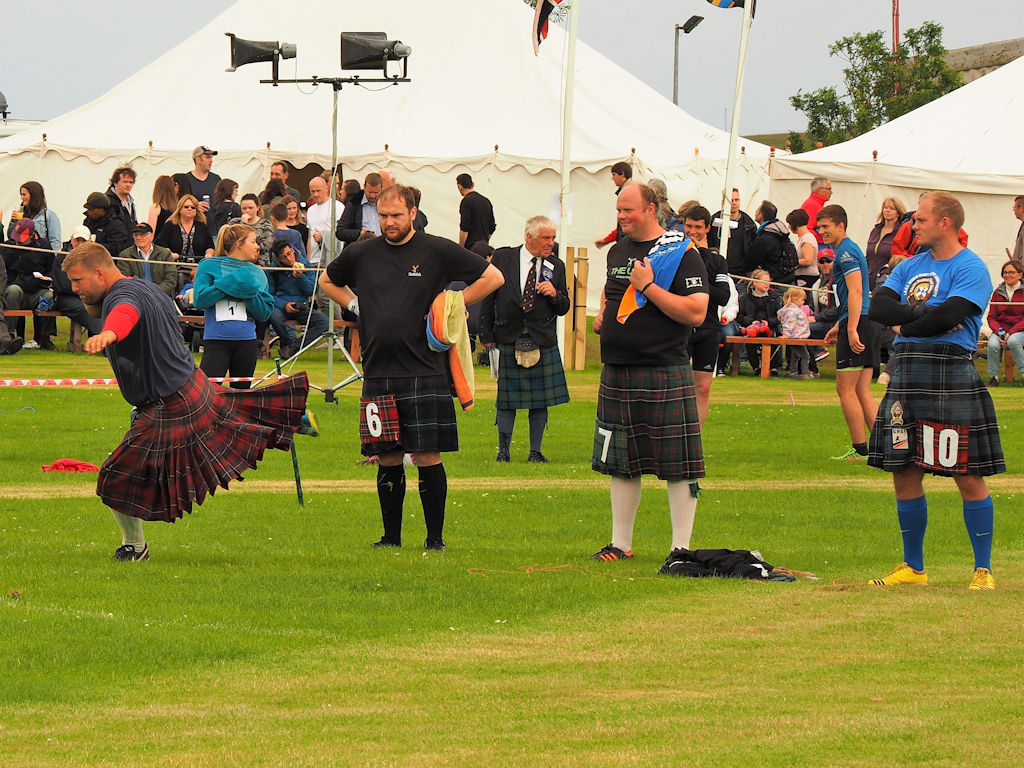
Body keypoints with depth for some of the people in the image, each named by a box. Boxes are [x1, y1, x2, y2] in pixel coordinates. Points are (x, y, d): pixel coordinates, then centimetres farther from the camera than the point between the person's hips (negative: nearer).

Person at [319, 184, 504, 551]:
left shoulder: (437, 251, 0)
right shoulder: (361, 254, 9)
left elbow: (493, 277, 5)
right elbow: (327, 281, 29)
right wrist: (355, 306, 13)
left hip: (424, 372, -3)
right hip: (378, 372, 3)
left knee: (427, 457, -5)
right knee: (387, 459, 5)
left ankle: (435, 538, 3)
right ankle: (391, 537, 15)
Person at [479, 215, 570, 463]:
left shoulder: (556, 266, 7)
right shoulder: (503, 258, 0)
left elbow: (563, 309, 11)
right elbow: (488, 297, 3)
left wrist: (555, 294, -11)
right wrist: (487, 335, 0)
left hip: (543, 341, 2)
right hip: (509, 339, -2)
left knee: (541, 400, 4)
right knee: (507, 399, 0)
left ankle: (535, 451, 13)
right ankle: (503, 450, 9)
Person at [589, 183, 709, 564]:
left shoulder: (681, 254, -7)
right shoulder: (618, 250, 14)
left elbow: (696, 312, -16)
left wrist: (649, 288, -18)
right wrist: (603, 314, 15)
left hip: (665, 374, -7)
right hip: (616, 372, 7)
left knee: (678, 466, -4)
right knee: (622, 464, 12)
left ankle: (681, 547, 1)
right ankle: (621, 544, 20)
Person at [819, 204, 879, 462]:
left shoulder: (846, 252, -11)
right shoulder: (846, 250, 21)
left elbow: (856, 291, -21)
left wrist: (852, 329, -27)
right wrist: (839, 326, 31)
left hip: (857, 324, -10)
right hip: (863, 324, 10)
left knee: (845, 389, -5)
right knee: (862, 392, 9)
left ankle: (860, 450, -4)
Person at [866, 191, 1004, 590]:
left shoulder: (970, 269, -5)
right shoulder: (911, 266, 17)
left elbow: (948, 317, -19)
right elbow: (878, 306, 3)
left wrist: (905, 324, -3)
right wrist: (927, 315, -10)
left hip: (952, 377, -7)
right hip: (907, 376, 7)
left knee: (968, 477, -5)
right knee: (903, 473, 9)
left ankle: (983, 570, 1)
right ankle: (913, 568, 20)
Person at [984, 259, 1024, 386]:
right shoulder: (998, 292, 11)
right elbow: (991, 317, 9)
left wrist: (1011, 332, -18)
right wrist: (999, 332, -11)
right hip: (1001, 328, 3)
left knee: (1013, 341, -38)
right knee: (993, 344, -30)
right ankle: (993, 376, -13)